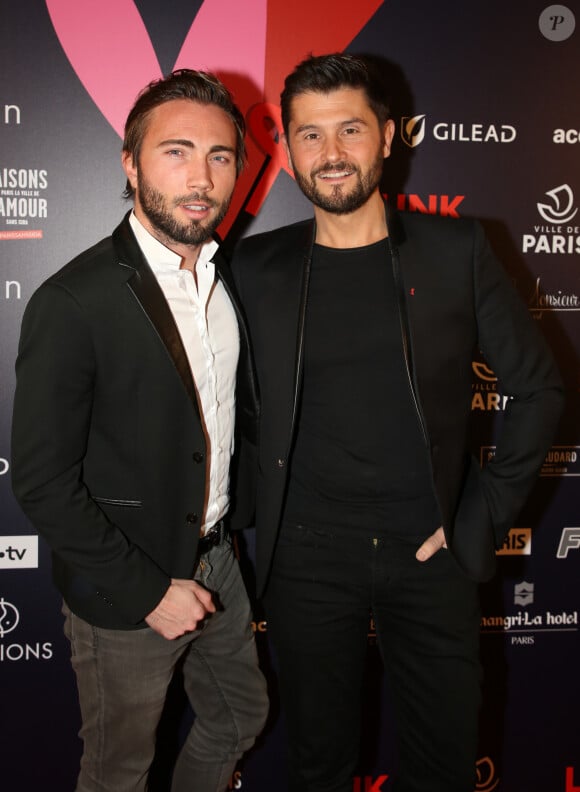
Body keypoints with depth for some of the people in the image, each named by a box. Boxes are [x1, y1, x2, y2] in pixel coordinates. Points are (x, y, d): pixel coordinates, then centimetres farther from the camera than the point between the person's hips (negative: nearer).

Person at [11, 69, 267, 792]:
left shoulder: (233, 273, -1)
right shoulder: (72, 302, -23)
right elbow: (43, 483, -21)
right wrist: (146, 590, -18)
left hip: (214, 558, 6)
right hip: (122, 595, -6)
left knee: (240, 719, 26)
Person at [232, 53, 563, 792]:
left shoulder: (455, 250, -3)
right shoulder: (256, 267, -1)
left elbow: (537, 389, 1)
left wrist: (483, 518, -3)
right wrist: (257, 517, -1)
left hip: (431, 551, 0)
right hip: (306, 557, 0)